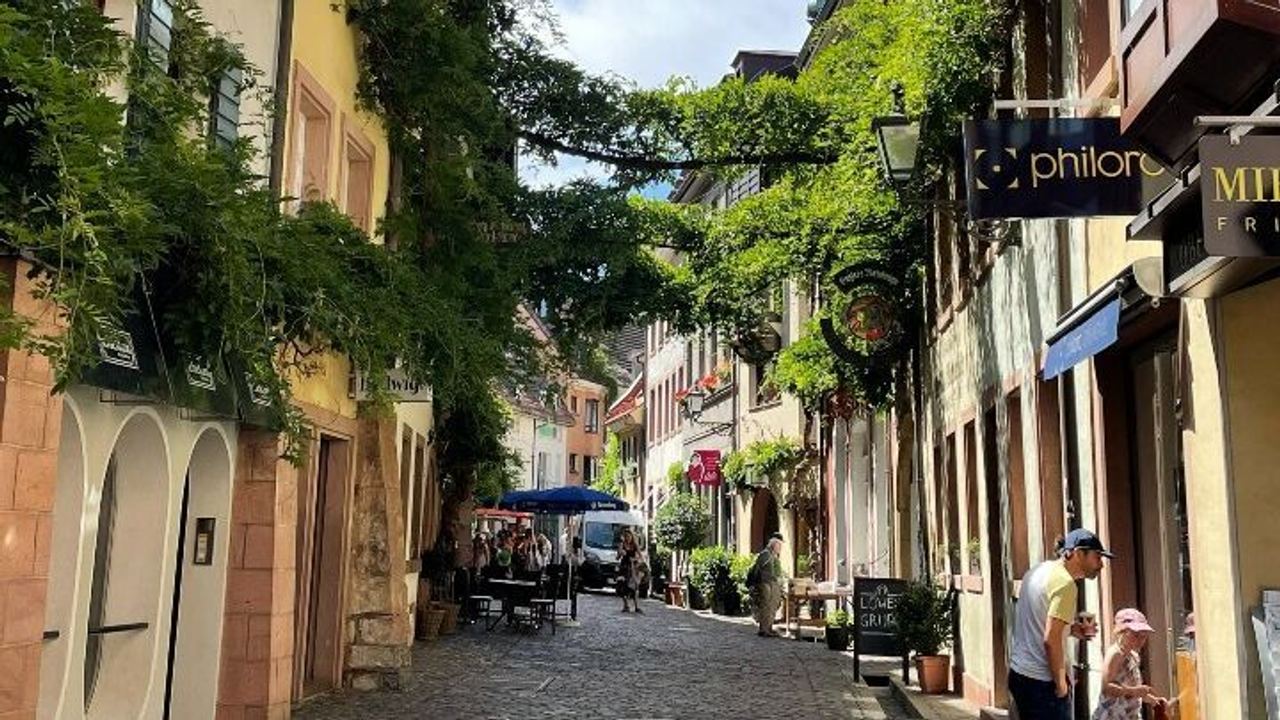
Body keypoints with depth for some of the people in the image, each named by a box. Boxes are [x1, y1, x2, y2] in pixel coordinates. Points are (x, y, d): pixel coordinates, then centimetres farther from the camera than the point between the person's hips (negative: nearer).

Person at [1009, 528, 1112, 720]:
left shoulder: (1038, 570, 10)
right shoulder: (1065, 583, -17)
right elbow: (1051, 640, -23)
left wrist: (1070, 629, 11)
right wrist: (1061, 684, -13)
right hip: (1041, 681, -9)